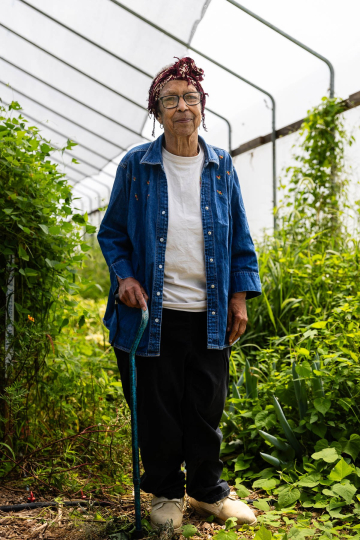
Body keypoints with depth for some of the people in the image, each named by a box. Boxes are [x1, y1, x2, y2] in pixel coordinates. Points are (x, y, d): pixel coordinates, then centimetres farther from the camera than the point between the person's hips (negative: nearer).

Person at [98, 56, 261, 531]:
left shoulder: (221, 167, 7)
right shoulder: (136, 165, 0)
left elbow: (239, 238, 11)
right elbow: (112, 233, 7)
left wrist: (240, 296, 5)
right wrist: (124, 276, -9)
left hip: (209, 314, 2)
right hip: (152, 313, -1)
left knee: (206, 407, 11)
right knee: (157, 409, 8)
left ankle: (208, 491, 31)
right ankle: (166, 492, 29)